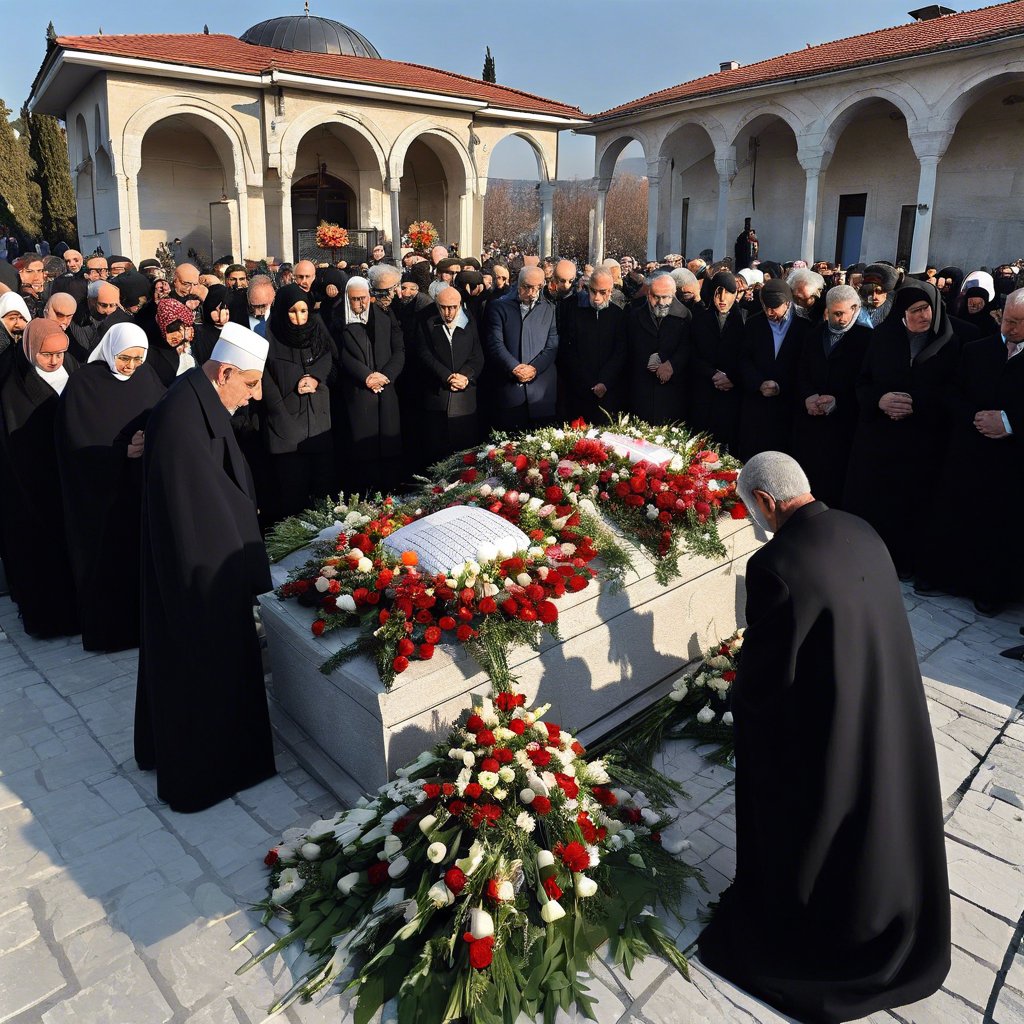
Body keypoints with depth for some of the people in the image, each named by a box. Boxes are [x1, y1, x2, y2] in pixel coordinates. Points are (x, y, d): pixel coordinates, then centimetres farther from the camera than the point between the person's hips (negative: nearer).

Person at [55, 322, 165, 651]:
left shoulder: (146, 377, 4)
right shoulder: (83, 383, -9)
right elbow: (78, 442, -12)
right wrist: (123, 451, -22)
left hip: (145, 486, 4)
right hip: (103, 491, -4)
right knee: (110, 560, 4)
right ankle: (109, 628, 20)